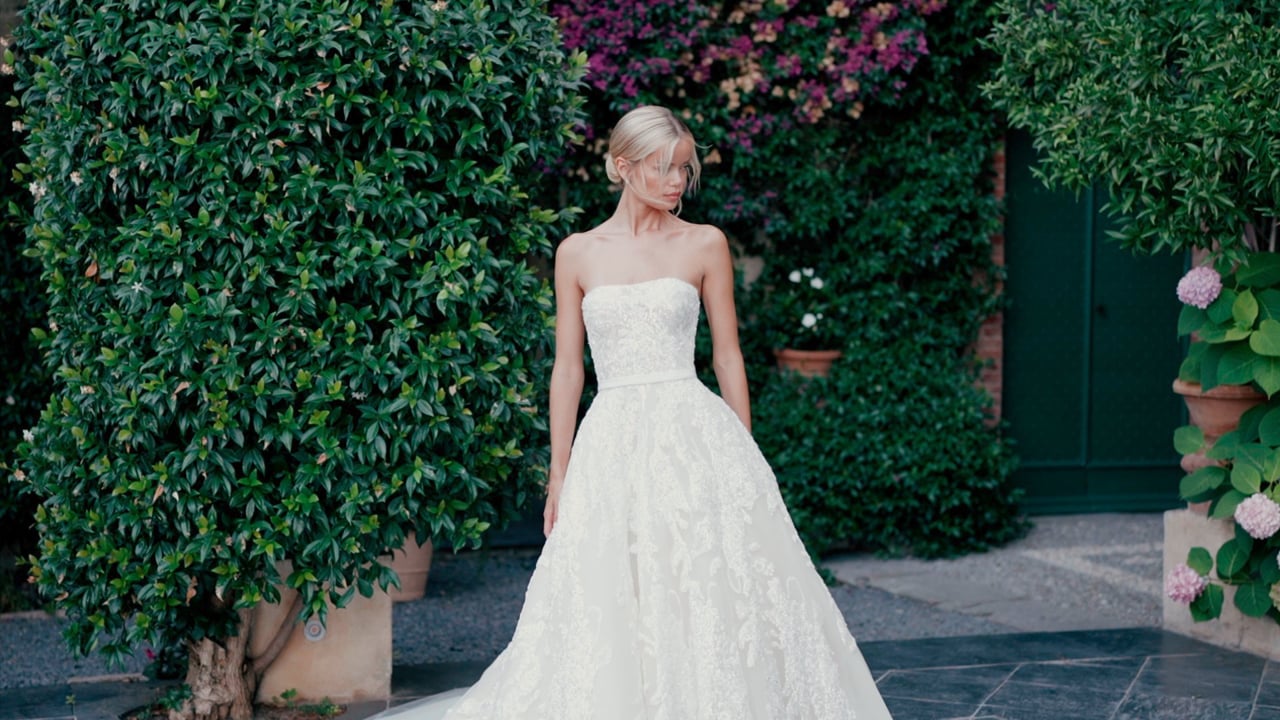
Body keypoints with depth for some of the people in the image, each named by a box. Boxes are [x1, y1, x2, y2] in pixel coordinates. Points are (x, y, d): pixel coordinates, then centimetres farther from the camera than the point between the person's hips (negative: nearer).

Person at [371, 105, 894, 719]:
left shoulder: (705, 246, 5)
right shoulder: (578, 253, 7)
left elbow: (727, 357, 8)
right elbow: (567, 368, 9)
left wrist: (744, 458, 5)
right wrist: (559, 474, 6)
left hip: (694, 437, 0)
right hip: (613, 444, 1)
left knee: (713, 595, -3)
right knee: (609, 612, -1)